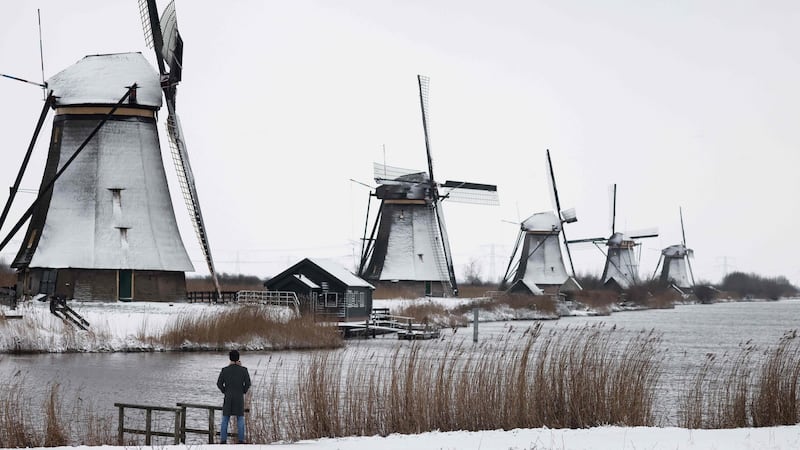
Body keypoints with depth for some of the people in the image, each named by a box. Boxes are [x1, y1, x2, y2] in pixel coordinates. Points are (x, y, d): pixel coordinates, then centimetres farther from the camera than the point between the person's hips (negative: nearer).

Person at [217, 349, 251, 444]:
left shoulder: (225, 370, -5)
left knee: (225, 419, 7)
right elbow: (248, 383, -3)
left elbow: (219, 383, -2)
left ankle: (223, 440, 3)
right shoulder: (243, 370, -6)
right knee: (240, 419, 7)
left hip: (228, 397, 0)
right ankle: (240, 440, 3)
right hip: (239, 397, 0)